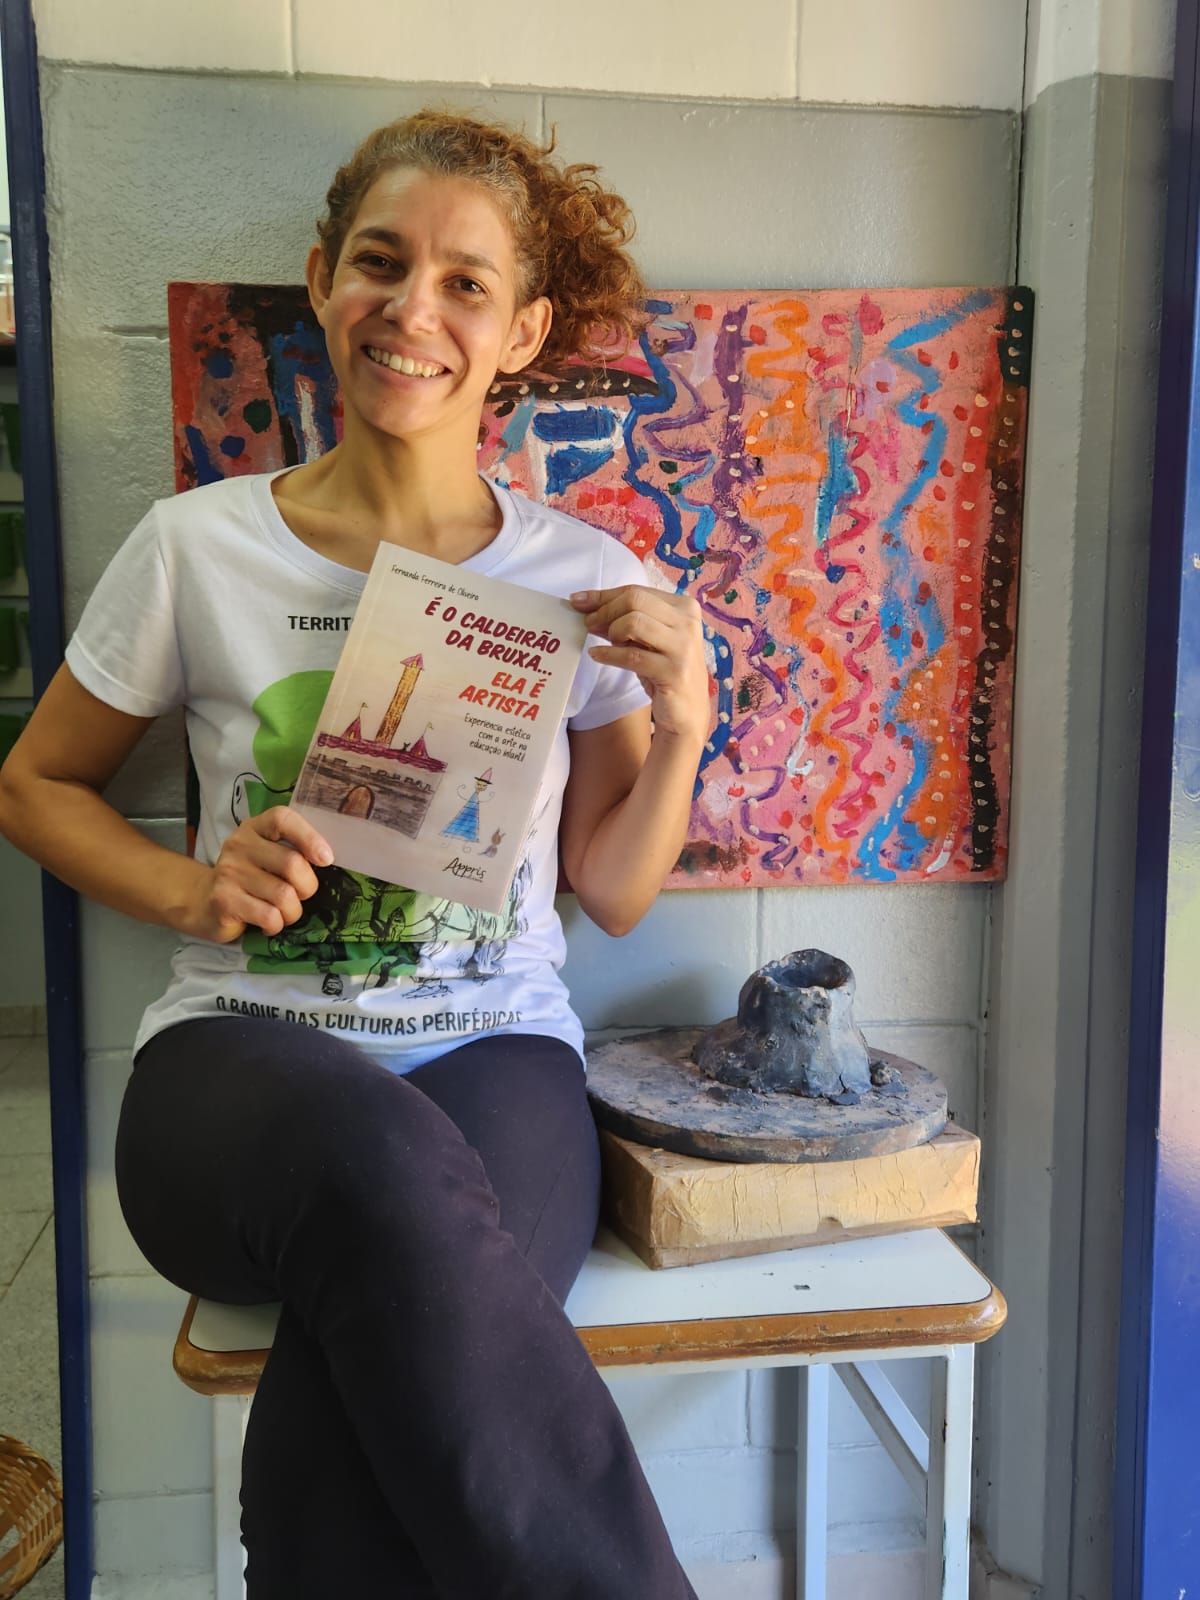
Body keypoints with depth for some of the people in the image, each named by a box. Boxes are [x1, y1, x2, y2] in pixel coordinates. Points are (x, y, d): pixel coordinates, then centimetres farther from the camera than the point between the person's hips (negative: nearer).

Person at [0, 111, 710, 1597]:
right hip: (243, 1049, 0)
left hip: (495, 1049, 1)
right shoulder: (196, 546, 3)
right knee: (388, 1175, -37)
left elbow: (614, 890, 10)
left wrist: (682, 729, -7)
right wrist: (194, 891, -4)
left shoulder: (586, 579, 6)